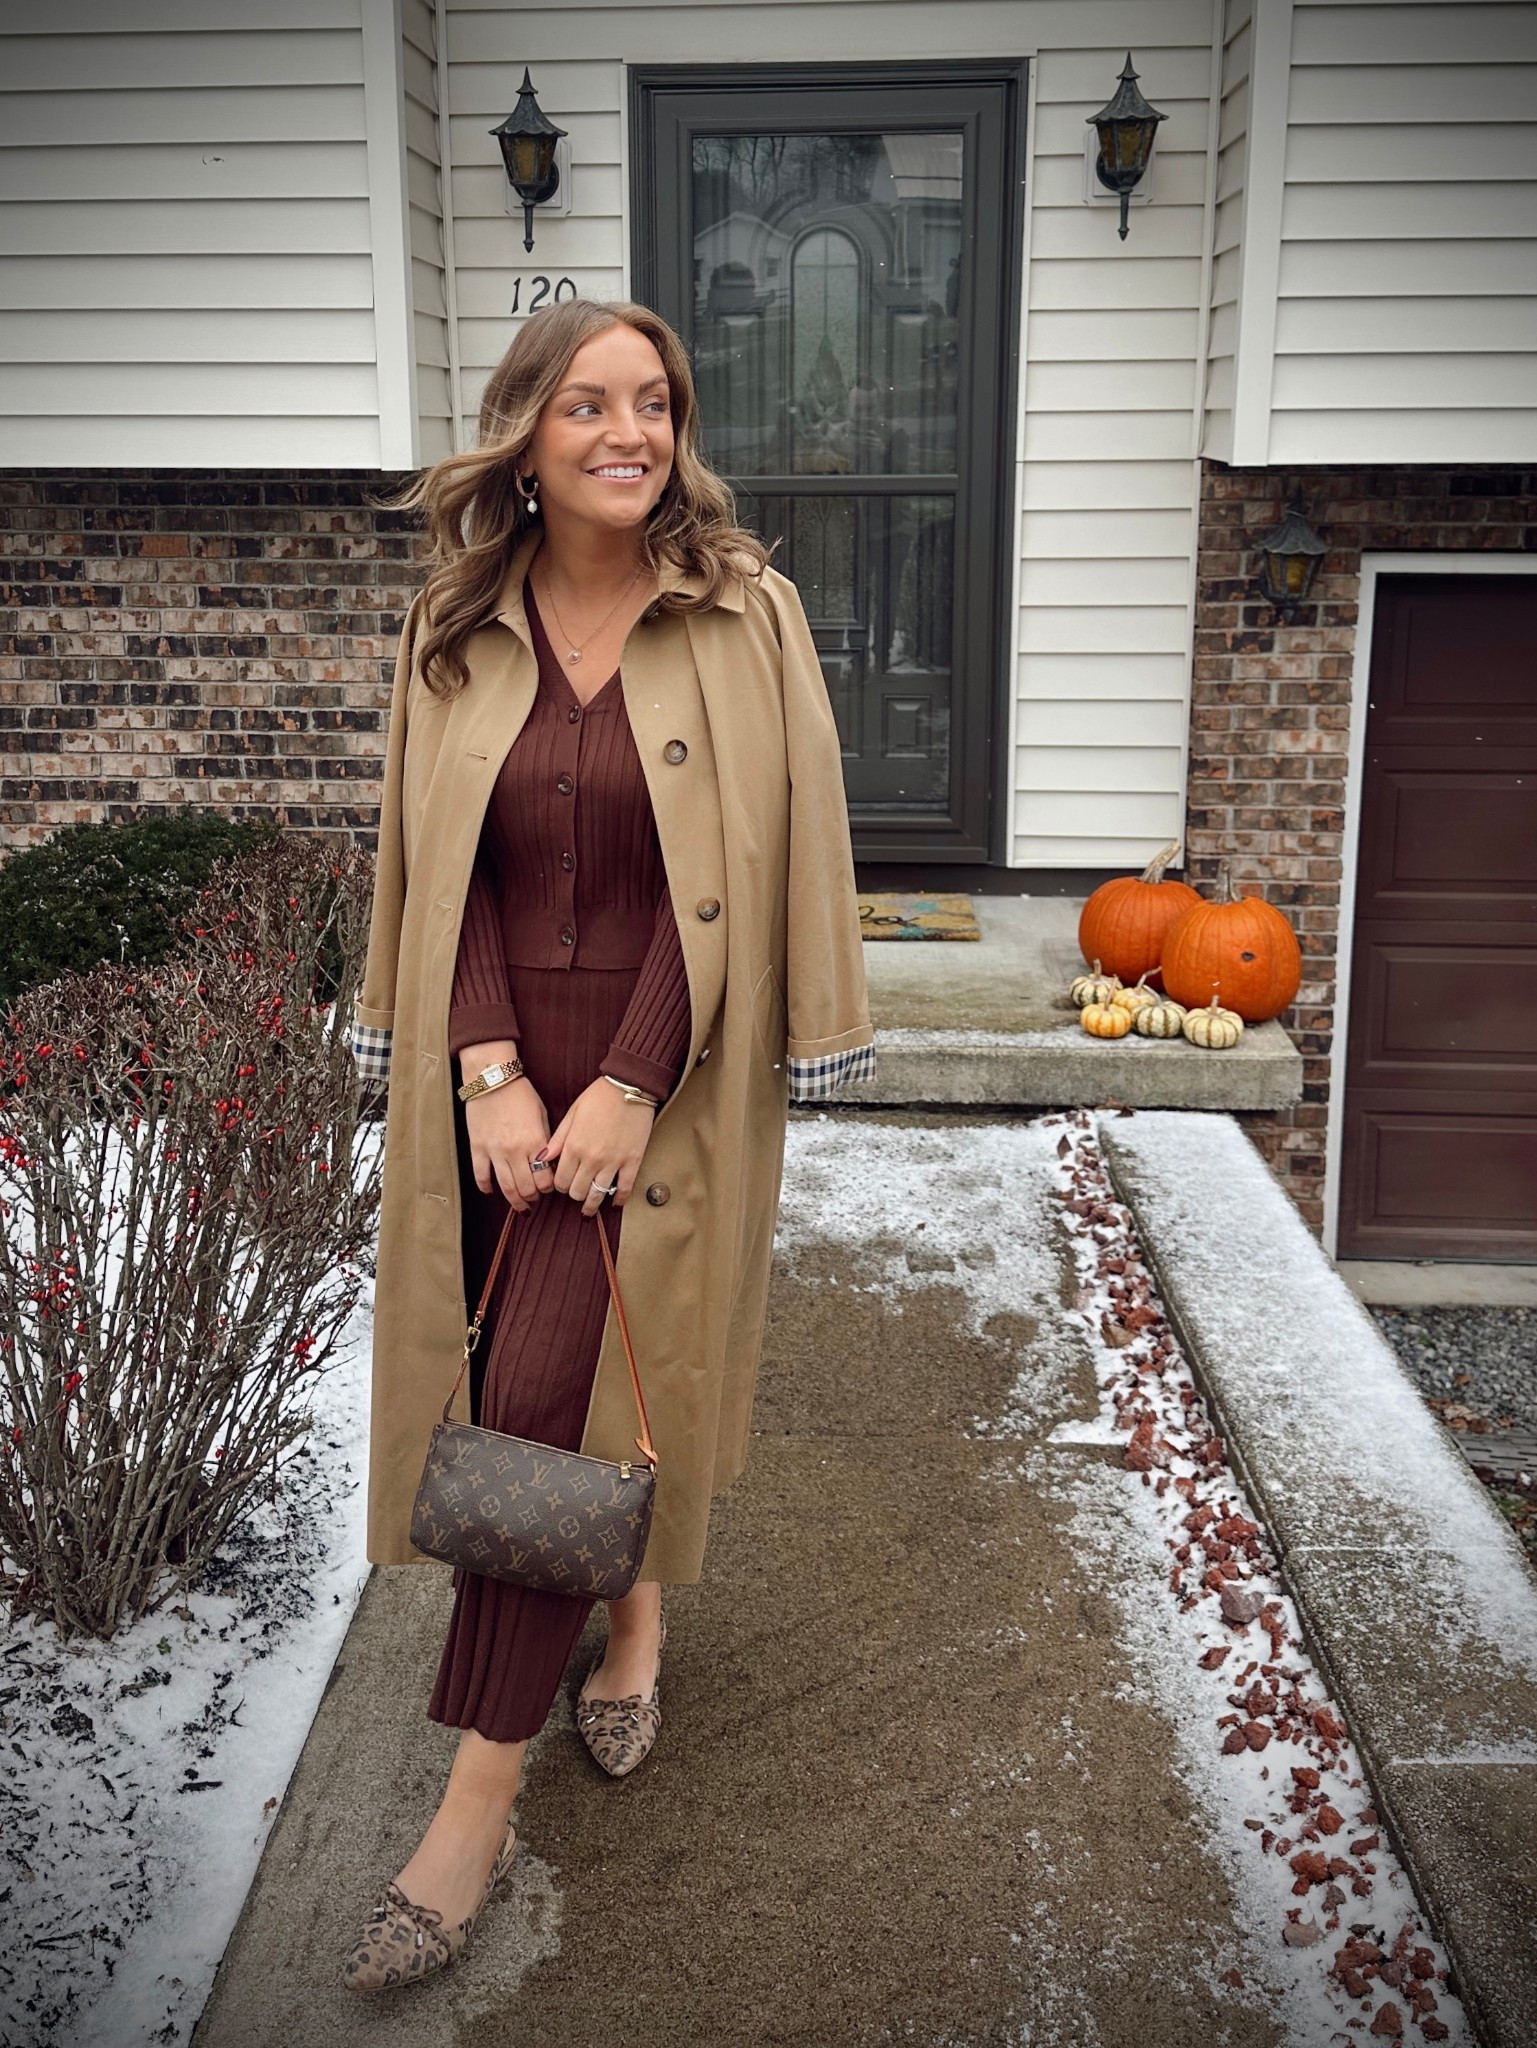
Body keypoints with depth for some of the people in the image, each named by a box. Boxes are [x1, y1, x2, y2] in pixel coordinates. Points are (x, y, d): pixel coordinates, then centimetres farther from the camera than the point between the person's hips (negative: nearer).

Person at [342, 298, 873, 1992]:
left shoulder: (742, 617, -5)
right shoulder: (455, 630, 4)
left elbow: (754, 875, -9)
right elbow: (440, 872, 4)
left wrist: (626, 1090, -15)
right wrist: (490, 1076, -9)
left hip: (663, 1073, -4)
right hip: (493, 1071, 4)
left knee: (544, 1402, -8)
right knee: (526, 1388, 12)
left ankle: (475, 1811, 4)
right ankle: (632, 1611, 43)